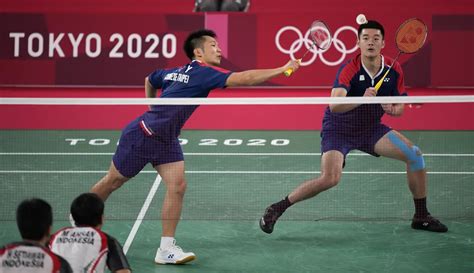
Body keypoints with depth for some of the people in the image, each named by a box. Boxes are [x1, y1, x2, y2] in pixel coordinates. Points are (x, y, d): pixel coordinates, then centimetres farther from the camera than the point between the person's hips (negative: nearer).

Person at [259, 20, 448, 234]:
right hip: (339, 129, -5)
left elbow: (399, 107, 3)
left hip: (371, 128, 5)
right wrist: (362, 100, -54)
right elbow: (334, 105, -39)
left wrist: (393, 108, -20)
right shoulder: (349, 70, -24)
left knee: (414, 154, -8)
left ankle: (421, 216, 7)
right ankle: (276, 209, -9)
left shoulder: (394, 69, -9)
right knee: (330, 178, -26)